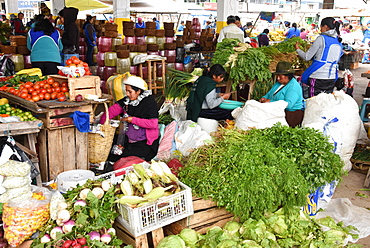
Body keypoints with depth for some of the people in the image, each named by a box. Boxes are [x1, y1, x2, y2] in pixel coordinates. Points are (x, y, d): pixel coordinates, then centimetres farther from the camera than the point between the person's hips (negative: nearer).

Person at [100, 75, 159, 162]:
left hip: (146, 143, -6)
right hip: (128, 140, 6)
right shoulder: (127, 100, 5)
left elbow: (153, 124, -22)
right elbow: (113, 110, -2)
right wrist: (101, 123, -15)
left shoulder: (149, 102, -14)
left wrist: (133, 119, -19)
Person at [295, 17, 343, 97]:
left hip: (318, 77, -7)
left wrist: (297, 49, 11)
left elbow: (307, 57, -6)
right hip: (332, 78, 7)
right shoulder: (338, 42, 12)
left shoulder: (321, 39, -8)